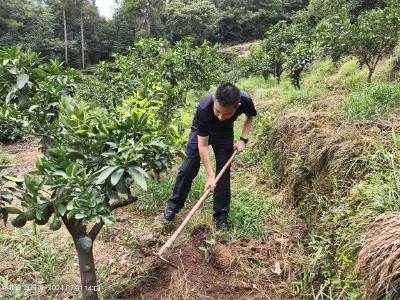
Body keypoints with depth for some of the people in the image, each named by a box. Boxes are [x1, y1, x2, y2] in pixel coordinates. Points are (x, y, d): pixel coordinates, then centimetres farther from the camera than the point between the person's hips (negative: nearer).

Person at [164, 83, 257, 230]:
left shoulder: (245, 101, -35)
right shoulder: (204, 108, -42)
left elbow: (250, 116, -6)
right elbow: (202, 145, -33)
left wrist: (243, 139, -18)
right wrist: (210, 176, -34)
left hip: (225, 134, 2)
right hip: (201, 132, -2)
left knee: (224, 173, -2)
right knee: (188, 169, -1)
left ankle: (221, 215, 11)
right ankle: (174, 205, 18)